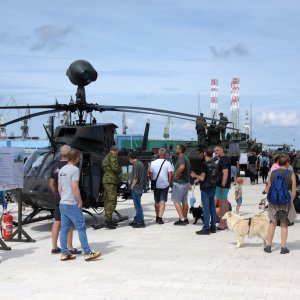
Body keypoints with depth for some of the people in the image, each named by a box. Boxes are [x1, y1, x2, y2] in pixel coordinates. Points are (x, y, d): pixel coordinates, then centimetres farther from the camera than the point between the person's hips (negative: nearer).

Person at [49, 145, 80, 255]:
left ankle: (54, 247, 15)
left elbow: (51, 184, 12)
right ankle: (70, 248, 3)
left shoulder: (55, 166, 8)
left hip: (58, 199, 7)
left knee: (57, 222, 9)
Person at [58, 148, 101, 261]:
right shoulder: (74, 169, -12)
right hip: (72, 204, -8)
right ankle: (87, 253, -2)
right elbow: (75, 187, -18)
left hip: (62, 204, 8)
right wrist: (80, 201, -11)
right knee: (81, 228, -4)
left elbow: (59, 188, 16)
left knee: (64, 229, 8)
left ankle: (64, 253, 11)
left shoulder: (61, 170, 13)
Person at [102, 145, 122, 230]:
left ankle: (108, 219, 21)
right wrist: (120, 170, 0)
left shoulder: (106, 157, 20)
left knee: (107, 201, 14)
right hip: (111, 181, -10)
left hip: (106, 180, 10)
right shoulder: (113, 156, -10)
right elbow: (115, 168, -21)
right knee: (112, 201, -11)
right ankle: (108, 221, -15)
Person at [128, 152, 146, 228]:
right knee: (137, 205, 17)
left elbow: (135, 178, -21)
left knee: (137, 205, -5)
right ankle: (136, 220, 26)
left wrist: (132, 187, -10)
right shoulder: (140, 163, 15)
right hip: (140, 187, 10)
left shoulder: (136, 165, -16)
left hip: (136, 188, -10)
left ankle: (140, 222, -2)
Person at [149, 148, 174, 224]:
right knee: (162, 201, -2)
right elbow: (170, 174, -11)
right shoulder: (167, 163, -8)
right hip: (165, 184, -3)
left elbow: (151, 174, 7)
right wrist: (170, 183, 1)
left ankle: (157, 217, 27)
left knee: (156, 201, 17)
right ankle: (160, 217, -14)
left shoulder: (153, 163, 2)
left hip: (156, 185, 3)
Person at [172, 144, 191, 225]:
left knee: (176, 201, -6)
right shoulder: (186, 158, 15)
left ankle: (182, 219, -10)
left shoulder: (181, 158, -17)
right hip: (186, 181, 10)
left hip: (179, 182, -10)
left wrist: (176, 174, -24)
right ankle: (185, 218, 20)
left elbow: (182, 167, -38)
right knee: (184, 201, 15)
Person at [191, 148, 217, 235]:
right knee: (212, 208, 11)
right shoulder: (215, 164, 9)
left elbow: (202, 178, -16)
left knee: (206, 209, -6)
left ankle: (206, 228, -5)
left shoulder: (205, 164, -14)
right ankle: (213, 227, 16)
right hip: (213, 188, 7)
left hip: (206, 189, -7)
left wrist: (195, 175, 2)